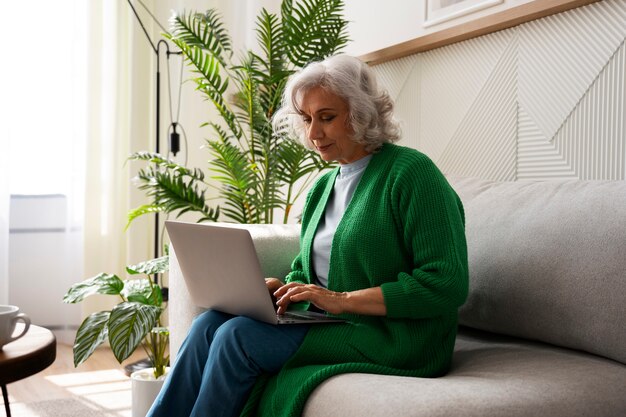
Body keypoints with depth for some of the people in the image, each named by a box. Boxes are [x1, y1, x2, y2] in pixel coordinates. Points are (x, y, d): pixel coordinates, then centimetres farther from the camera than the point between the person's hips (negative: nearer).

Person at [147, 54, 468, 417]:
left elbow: (448, 284, -17)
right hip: (328, 323, 7)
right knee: (211, 322, -13)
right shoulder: (323, 186, 16)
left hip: (395, 340, -7)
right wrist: (278, 289, -3)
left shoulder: (411, 173, -9)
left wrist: (343, 300, -19)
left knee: (238, 336, -22)